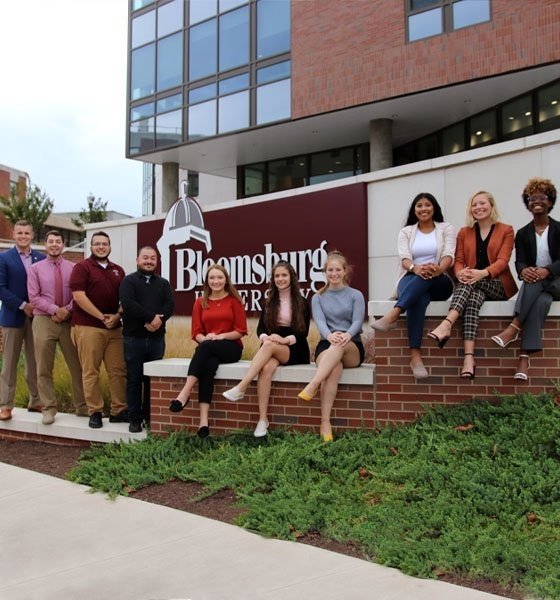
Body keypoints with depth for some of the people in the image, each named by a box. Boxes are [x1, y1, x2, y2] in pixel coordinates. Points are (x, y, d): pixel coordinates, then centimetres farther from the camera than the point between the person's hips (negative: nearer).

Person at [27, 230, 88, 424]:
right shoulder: (35, 268, 5)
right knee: (44, 368, 2)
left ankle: (82, 406, 14)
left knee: (77, 366, 4)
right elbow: (34, 297, -3)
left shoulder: (73, 268, 6)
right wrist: (55, 309, -13)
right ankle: (49, 408, 11)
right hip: (44, 321, -1)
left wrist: (66, 310, -13)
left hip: (68, 321, 1)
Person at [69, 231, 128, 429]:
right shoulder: (82, 267, 0)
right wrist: (102, 317, -13)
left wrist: (117, 316, -5)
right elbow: (78, 296, -11)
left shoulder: (118, 270, 16)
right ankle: (95, 412, 6)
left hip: (114, 328, 5)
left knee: (118, 370, 3)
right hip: (88, 327, -5)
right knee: (90, 372, -2)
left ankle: (118, 411, 10)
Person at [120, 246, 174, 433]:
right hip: (134, 338, -3)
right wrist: (151, 317, -17)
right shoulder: (128, 281, 3)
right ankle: (135, 419, 7)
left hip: (157, 338, 3)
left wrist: (158, 321, -17)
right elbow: (128, 304, -13)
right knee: (134, 379, 1)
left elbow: (169, 306, 1)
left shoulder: (163, 283, 15)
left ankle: (150, 416, 14)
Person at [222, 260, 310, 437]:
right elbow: (260, 328, 5)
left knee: (270, 346, -36)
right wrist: (265, 337, -18)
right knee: (266, 368, -33)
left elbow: (304, 332, -4)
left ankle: (241, 388, -38)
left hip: (294, 350, -2)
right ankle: (262, 419, -36)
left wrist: (286, 340, -22)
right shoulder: (269, 302, 14)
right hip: (271, 347, 2)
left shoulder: (302, 303, 4)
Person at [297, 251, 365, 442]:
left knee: (340, 344, -39)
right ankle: (325, 423, -45)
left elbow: (357, 322, -5)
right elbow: (319, 321, -4)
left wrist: (347, 335, -30)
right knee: (334, 369, -36)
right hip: (326, 345, 0)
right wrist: (329, 335, -29)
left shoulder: (356, 295, 11)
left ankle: (312, 386, -50)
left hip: (352, 349, 0)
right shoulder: (318, 298, 14)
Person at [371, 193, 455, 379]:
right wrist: (415, 268, -29)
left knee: (426, 278, -39)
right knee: (418, 298, -38)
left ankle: (391, 316, -55)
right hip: (410, 281, 0)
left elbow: (448, 255, -5)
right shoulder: (406, 232, 15)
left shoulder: (446, 228, 12)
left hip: (439, 283, 0)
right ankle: (415, 356, -50)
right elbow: (404, 258, -3)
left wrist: (438, 269, -31)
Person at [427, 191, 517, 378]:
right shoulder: (464, 232, 17)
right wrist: (459, 273, -20)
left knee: (473, 282, -34)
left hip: (498, 285, -1)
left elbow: (502, 261, -7)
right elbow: (459, 261, 7)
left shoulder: (506, 230, 8)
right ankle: (469, 357, -50)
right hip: (473, 285, 1)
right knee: (473, 296, -35)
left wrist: (482, 273, -27)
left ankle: (446, 325, -51)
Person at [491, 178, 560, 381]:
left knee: (536, 281, -37)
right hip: (534, 284, 1)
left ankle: (514, 327, -41)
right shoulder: (523, 233, 11)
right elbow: (519, 262, -1)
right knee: (541, 301, -35)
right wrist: (524, 270, -27)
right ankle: (525, 356, -46)